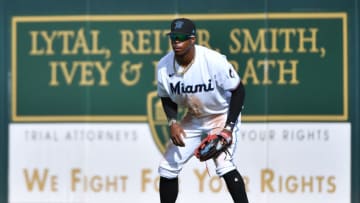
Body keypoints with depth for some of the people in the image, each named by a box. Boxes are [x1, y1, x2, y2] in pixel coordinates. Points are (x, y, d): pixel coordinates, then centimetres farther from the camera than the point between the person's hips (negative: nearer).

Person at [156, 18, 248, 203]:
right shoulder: (164, 66, -14)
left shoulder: (214, 61, -29)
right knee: (167, 167, 4)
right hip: (193, 119, 5)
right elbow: (167, 98, 3)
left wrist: (229, 127, -25)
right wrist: (173, 123, -15)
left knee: (224, 164, -26)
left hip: (223, 116, -5)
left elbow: (238, 90, -19)